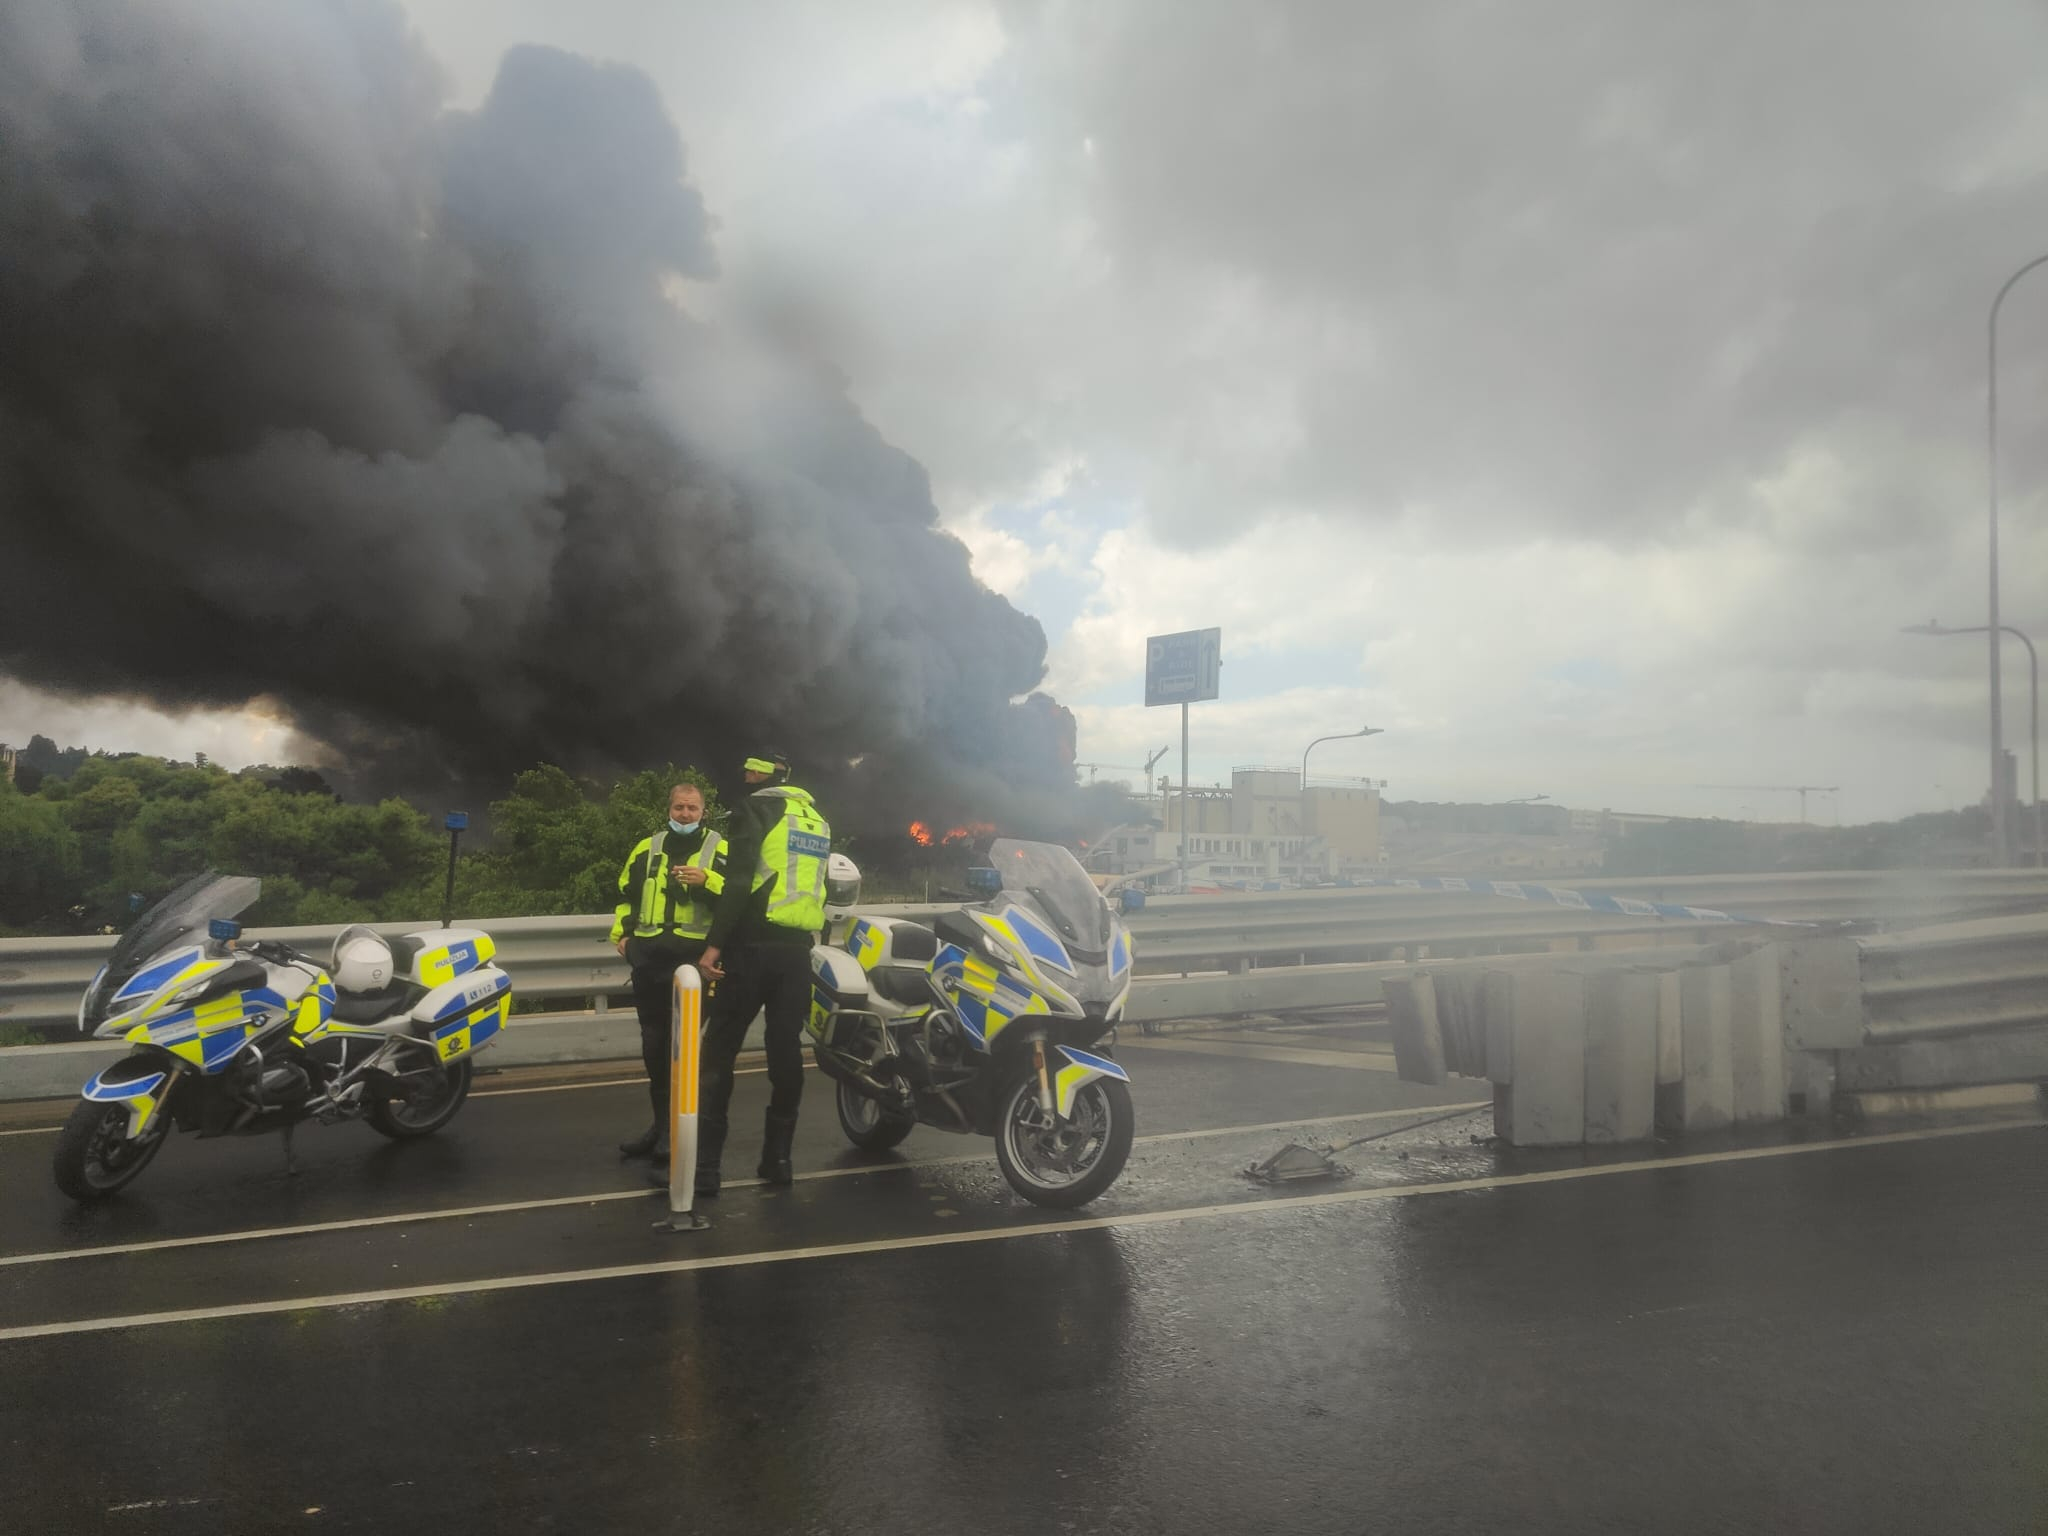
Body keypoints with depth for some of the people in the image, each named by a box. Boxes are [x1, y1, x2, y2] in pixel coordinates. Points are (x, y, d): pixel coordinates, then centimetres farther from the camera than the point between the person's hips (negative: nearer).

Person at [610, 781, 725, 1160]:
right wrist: (621, 932, 9)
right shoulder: (647, 848, 17)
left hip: (694, 955, -4)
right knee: (654, 1042, 9)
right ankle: (662, 1122, 20)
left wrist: (706, 880, -20)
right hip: (649, 955, 4)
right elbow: (626, 894, 22)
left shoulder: (719, 850, 5)